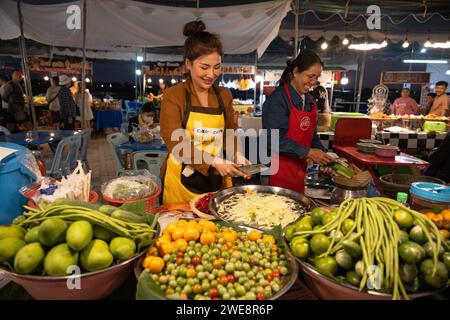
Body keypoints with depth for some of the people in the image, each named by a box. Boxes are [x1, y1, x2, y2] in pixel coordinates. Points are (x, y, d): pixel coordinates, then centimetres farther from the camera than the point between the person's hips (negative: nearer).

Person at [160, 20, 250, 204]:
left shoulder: (225, 95, 5)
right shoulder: (173, 96, -8)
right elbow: (175, 143, -14)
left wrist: (237, 155, -8)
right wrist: (213, 162, -24)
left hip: (217, 182, 4)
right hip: (183, 183, -3)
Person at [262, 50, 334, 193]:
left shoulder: (310, 100, 9)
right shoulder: (278, 98, -15)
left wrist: (322, 157, 1)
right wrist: (307, 152, -20)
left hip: (299, 169, 7)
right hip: (278, 170, -7)